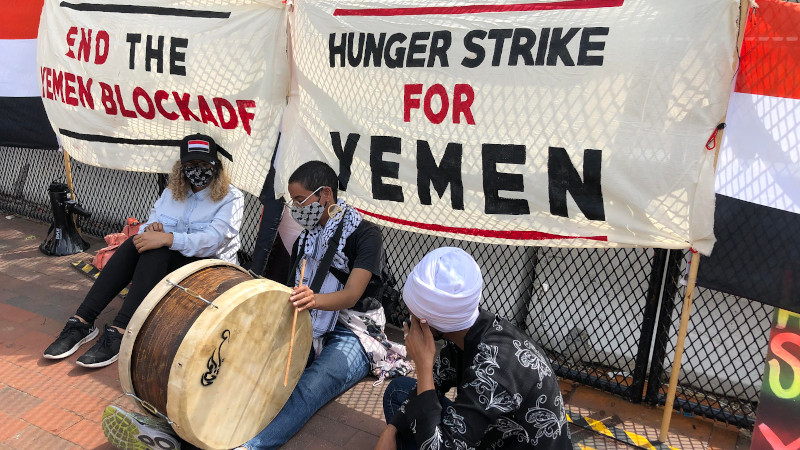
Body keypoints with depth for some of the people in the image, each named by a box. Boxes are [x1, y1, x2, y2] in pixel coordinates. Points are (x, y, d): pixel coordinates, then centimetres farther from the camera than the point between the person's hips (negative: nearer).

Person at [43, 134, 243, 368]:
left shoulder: (231, 198, -7)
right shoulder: (172, 191, 13)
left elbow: (212, 241, -21)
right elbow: (151, 222, 10)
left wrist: (167, 238, -32)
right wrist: (151, 228, -15)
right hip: (166, 261, 5)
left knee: (157, 252, -32)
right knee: (137, 242, -24)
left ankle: (118, 332, -38)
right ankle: (81, 322, -28)